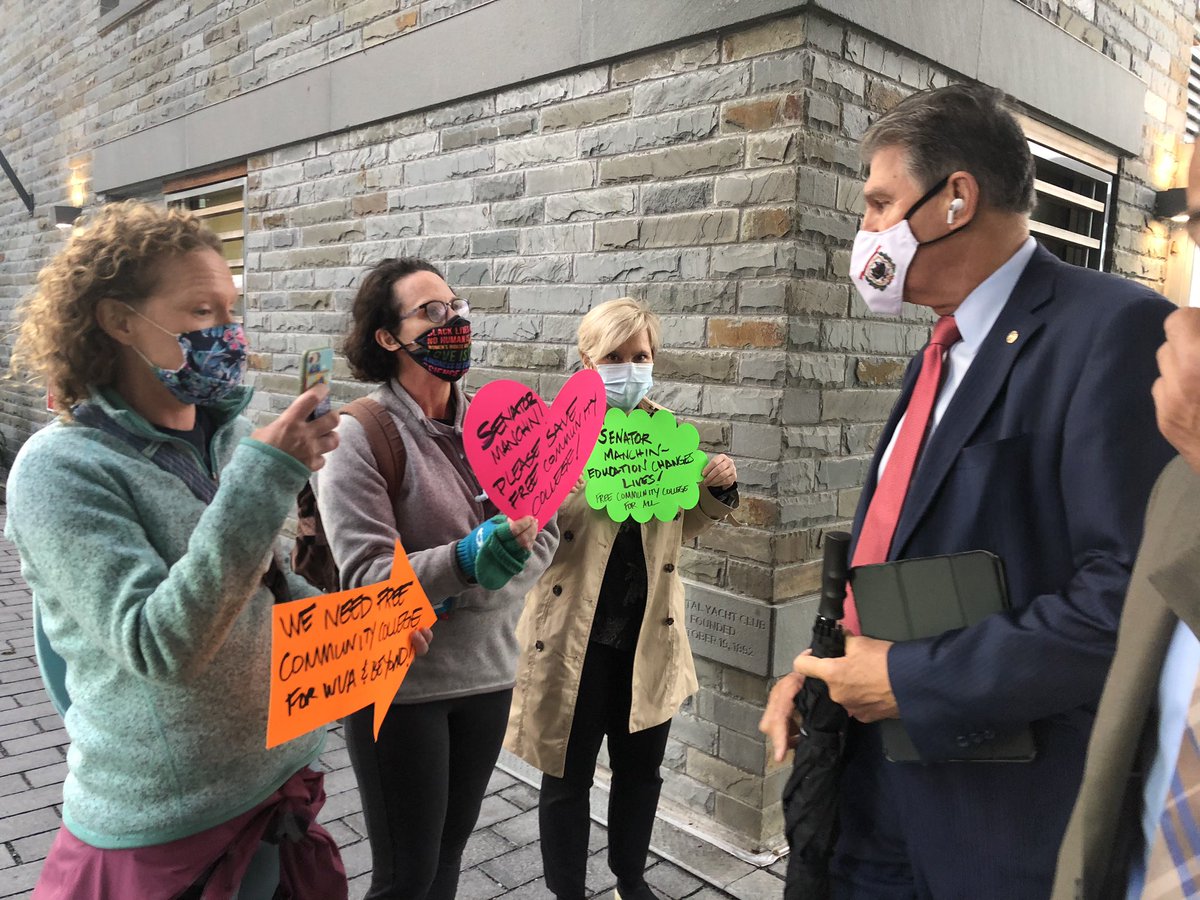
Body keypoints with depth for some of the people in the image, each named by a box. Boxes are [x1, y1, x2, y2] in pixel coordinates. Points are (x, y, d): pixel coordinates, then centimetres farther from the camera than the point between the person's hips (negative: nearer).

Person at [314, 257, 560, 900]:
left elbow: (543, 537, 0)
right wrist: (463, 559, -33)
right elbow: (364, 578, -19)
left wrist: (471, 593, -16)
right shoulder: (361, 435, -14)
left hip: (487, 673, 5)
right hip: (399, 684, -4)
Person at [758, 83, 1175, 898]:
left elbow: (1135, 595, -24)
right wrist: (820, 668, 2)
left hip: (1008, 820, -7)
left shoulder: (1114, 329, -16)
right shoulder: (943, 354, 12)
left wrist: (910, 679, -17)